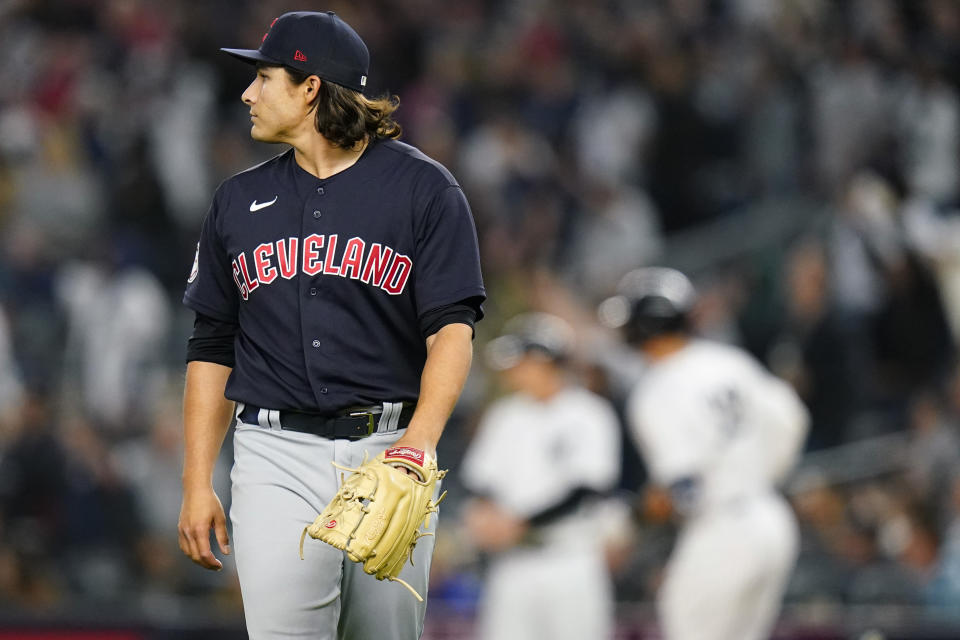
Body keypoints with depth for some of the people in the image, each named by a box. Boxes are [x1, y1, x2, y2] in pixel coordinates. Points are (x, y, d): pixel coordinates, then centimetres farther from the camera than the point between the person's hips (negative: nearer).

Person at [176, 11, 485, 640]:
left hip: (388, 447, -2)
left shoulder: (422, 187, 1)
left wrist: (420, 441, -25)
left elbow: (452, 328, -8)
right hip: (276, 459, 2)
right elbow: (212, 350, 16)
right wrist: (198, 485, 8)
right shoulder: (240, 200, 13)